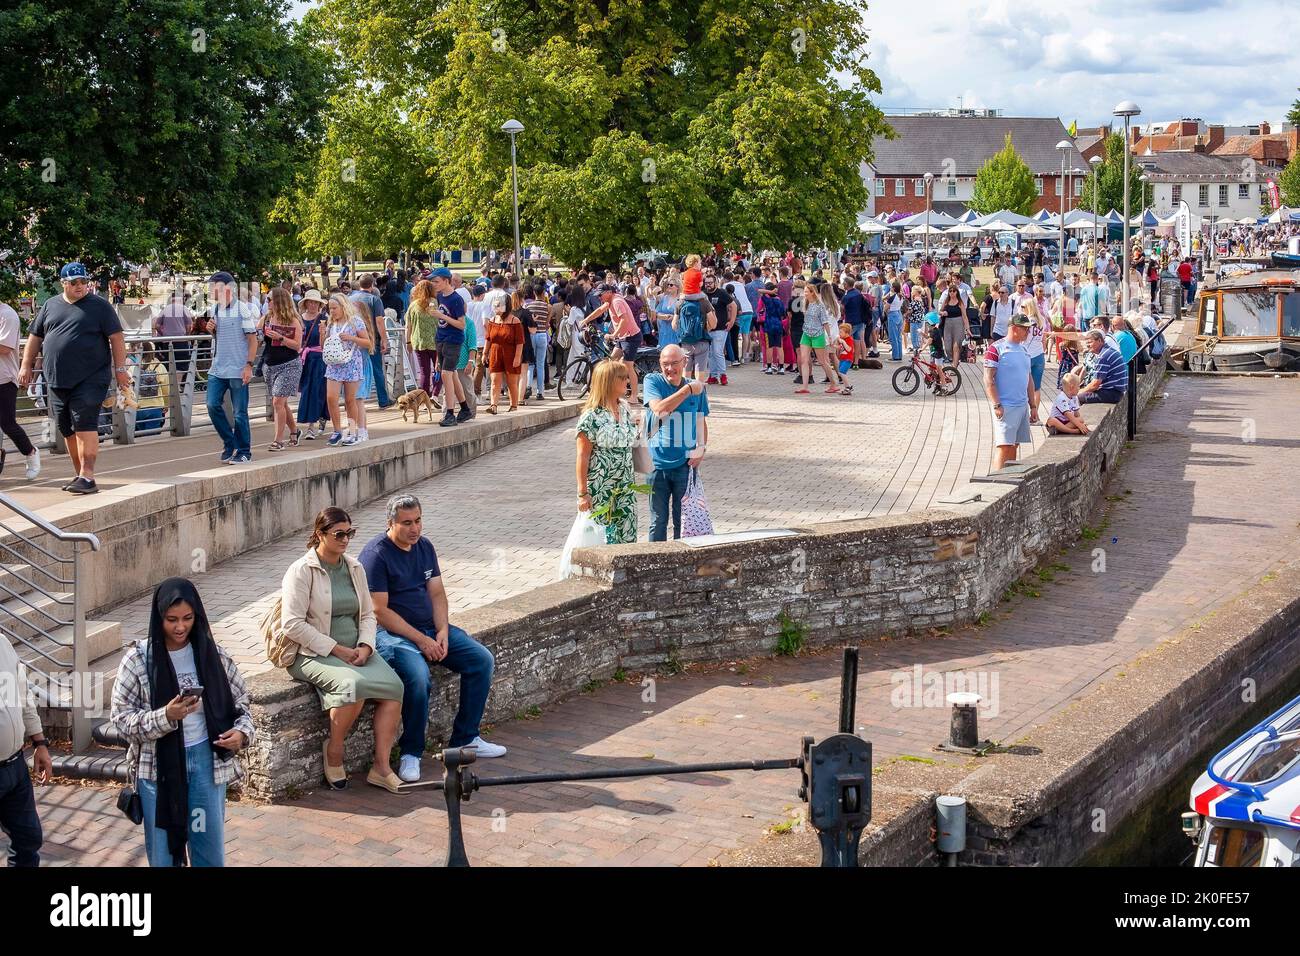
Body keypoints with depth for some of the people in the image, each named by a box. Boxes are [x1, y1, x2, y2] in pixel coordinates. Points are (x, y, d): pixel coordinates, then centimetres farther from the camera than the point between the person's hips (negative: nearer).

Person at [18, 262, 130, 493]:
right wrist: (26, 366, 13)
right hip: (57, 380, 5)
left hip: (90, 379, -5)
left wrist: (120, 369, -8)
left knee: (85, 425, -14)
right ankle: (80, 474, 20)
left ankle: (87, 476, -15)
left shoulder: (99, 306, 1)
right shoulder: (50, 306, 14)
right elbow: (35, 337, 19)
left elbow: (116, 338, -2)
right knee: (68, 430, 10)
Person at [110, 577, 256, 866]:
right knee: (163, 853, 9)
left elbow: (241, 700, 8)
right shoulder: (139, 658, -7)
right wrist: (165, 717, -23)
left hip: (207, 761, 2)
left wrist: (242, 731, -12)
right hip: (158, 766, -1)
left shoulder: (212, 653, -1)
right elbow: (120, 717, -7)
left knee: (211, 853, 10)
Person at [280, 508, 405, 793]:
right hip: (313, 654, -6)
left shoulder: (354, 567, 13)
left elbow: (367, 614, 17)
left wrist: (365, 646, -4)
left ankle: (381, 766, -16)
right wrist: (336, 650, -16)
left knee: (394, 685, -21)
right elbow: (293, 625, -14)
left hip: (355, 650, 6)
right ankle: (334, 754, -11)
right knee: (354, 685, -35)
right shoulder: (301, 571, -8)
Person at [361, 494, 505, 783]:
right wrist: (420, 639, -19)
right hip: (392, 632, -8)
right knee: (418, 677, -34)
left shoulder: (424, 546, 10)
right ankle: (410, 753, -16)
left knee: (482, 660, -7)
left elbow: (437, 593, 9)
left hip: (432, 628, 8)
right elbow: (379, 611, -17)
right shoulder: (376, 554, -14)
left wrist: (442, 632, -8)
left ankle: (465, 738, 5)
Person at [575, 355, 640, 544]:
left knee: (628, 537, 4)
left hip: (625, 486, 6)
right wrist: (582, 493, -14)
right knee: (603, 538, 0)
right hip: (599, 490, -6)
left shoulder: (626, 409, 8)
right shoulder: (592, 416, -12)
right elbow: (583, 456, -11)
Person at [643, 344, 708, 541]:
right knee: (658, 521, 8)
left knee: (684, 521, 9)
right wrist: (688, 390, -18)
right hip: (658, 464, -1)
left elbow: (702, 422, 13)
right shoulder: (653, 381, -5)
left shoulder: (697, 387, 3)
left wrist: (701, 448, -4)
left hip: (685, 465, 2)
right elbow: (659, 409, -21)